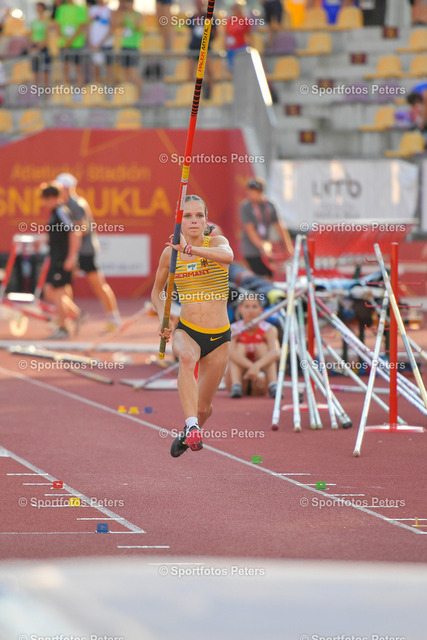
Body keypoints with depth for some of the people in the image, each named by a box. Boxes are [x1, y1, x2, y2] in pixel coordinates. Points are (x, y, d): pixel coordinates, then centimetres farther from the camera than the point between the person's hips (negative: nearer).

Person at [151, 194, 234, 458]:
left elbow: (227, 256, -32)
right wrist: (164, 319, -1)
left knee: (203, 407, 11)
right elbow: (157, 291, 18)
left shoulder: (217, 242, -5)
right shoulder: (170, 253, 2)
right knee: (187, 358, -39)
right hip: (186, 331, 0)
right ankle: (191, 425, -50)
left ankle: (188, 434, 45)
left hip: (219, 337, 0)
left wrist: (189, 249, -42)